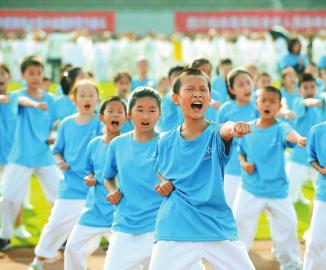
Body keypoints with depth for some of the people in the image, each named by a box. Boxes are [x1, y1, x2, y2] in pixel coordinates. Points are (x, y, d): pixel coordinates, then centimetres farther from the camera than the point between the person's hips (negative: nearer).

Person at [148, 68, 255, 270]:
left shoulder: (215, 134, -5)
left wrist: (234, 128, -55)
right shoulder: (166, 141, 4)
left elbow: (225, 130, -31)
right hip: (174, 230, 2)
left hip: (218, 228, -1)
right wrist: (163, 184, 0)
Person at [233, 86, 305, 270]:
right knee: (239, 227, 5)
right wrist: (244, 163, -10)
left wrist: (299, 139, -61)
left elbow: (289, 134, -37)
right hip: (250, 190, 2)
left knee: (287, 229, 6)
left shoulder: (280, 128, -12)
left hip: (278, 191, -2)